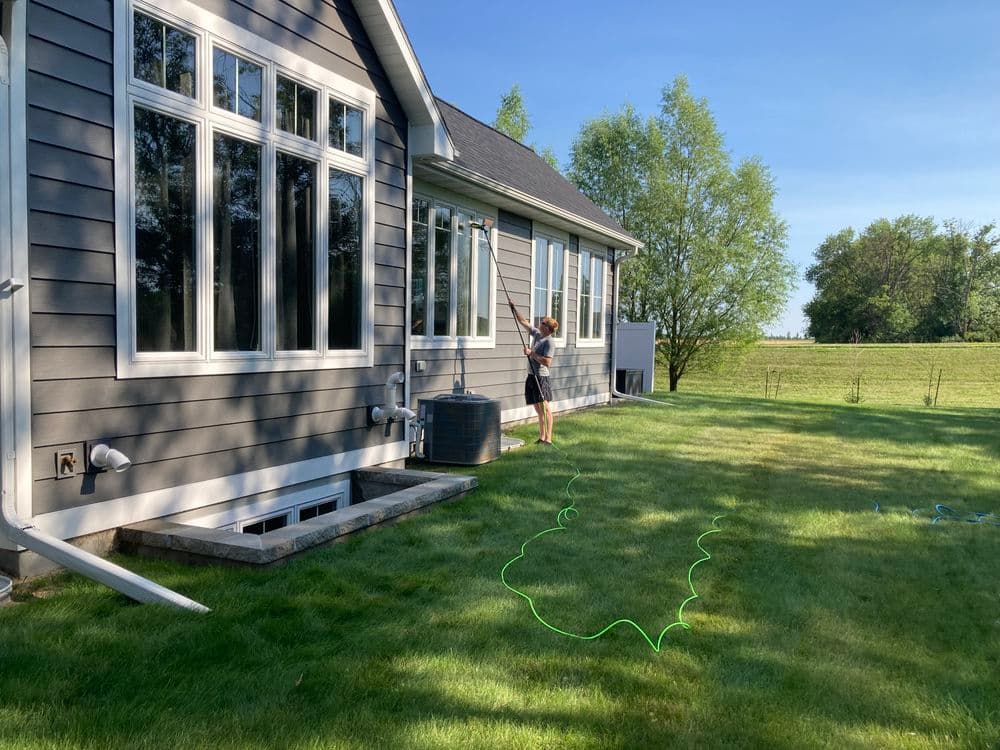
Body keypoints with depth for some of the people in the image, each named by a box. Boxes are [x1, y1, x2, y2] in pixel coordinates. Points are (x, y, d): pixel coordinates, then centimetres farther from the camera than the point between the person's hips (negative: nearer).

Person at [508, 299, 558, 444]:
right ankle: (541, 437, 17)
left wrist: (531, 353, -16)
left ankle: (548, 439, -10)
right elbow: (523, 322, 22)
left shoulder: (549, 342, -12)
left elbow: (547, 362, -21)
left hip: (541, 377, -8)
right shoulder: (536, 334, 11)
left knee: (545, 408, -9)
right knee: (538, 410, 11)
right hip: (532, 376, 8)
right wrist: (513, 308, 19)